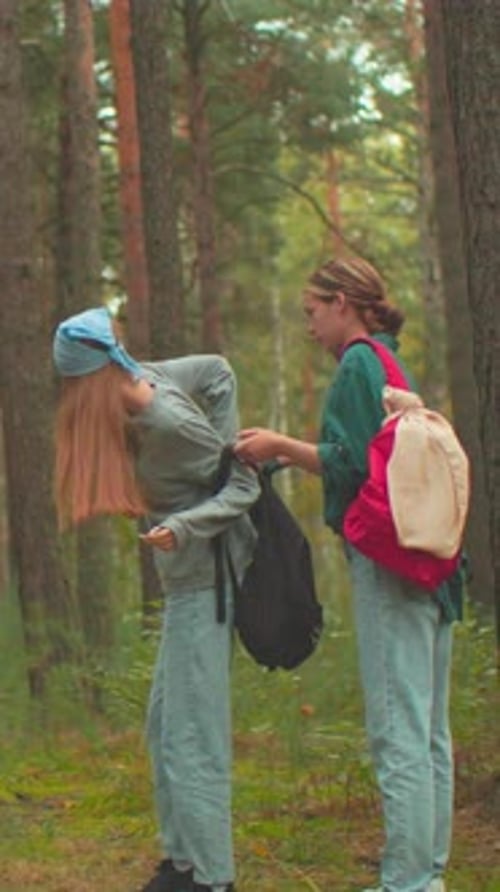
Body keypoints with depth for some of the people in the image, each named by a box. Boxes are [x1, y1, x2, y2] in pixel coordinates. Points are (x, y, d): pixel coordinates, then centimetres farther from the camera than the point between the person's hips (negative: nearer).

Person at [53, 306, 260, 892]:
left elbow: (243, 487, -15)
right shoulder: (148, 381, -1)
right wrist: (222, 444, 12)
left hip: (206, 580, -10)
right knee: (163, 726, 15)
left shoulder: (168, 422, -23)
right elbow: (218, 371, 14)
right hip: (186, 582, 10)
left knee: (191, 733, -7)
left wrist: (182, 526, -28)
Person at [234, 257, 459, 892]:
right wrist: (290, 454, 23)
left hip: (387, 564, -10)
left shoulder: (359, 364, -9)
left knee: (397, 728, -8)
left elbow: (353, 464, -16)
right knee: (428, 730, 12)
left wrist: (281, 445, -5)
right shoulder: (392, 364, 20)